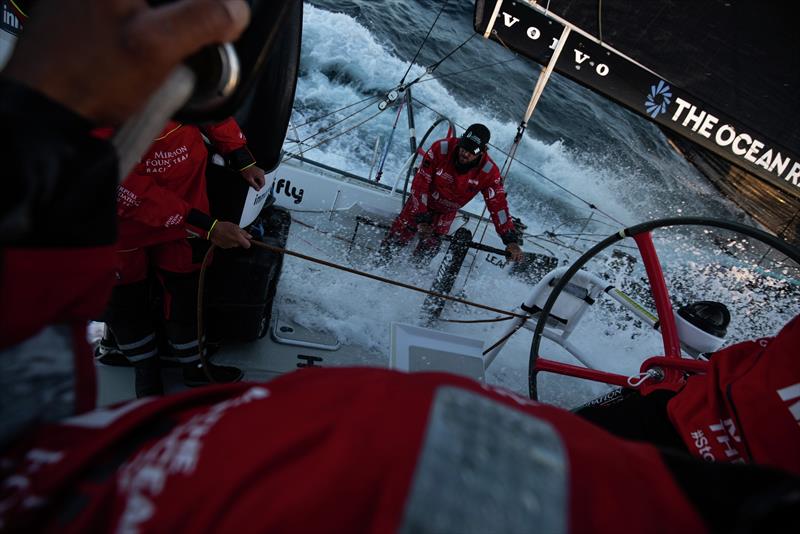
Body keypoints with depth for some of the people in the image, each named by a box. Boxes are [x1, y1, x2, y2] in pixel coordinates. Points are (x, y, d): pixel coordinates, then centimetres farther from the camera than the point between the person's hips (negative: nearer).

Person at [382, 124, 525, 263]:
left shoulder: (489, 171, -27)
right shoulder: (441, 148, -31)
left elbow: (498, 204, -24)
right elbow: (420, 183, -26)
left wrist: (511, 240, -30)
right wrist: (422, 219, -31)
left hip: (446, 213, 1)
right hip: (421, 203, -1)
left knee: (428, 250, 2)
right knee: (397, 238, 4)